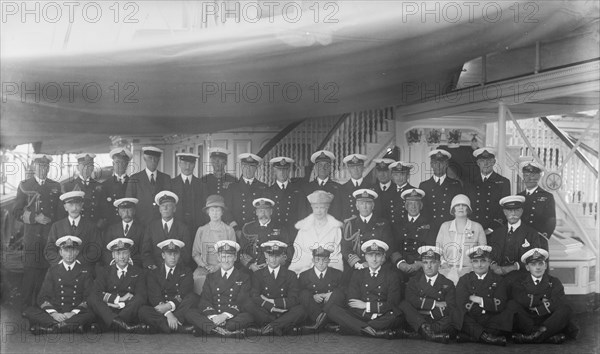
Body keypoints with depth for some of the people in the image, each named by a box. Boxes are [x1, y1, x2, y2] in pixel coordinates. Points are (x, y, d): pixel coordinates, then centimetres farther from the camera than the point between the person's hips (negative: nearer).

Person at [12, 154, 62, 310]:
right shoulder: (24, 185, 8)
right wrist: (35, 218, -9)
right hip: (31, 237, -2)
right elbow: (17, 212, 4)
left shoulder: (56, 187, 14)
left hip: (51, 238, 2)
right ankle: (25, 308, 5)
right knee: (29, 273, -5)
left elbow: (60, 212, 16)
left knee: (46, 273, -1)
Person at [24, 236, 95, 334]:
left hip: (77, 313, -2)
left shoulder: (85, 272, 9)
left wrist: (73, 313, -16)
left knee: (92, 314, -34)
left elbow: (88, 298, 1)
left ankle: (53, 327, -36)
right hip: (56, 313, 2)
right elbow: (43, 297, 6)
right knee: (29, 312, -24)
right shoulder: (53, 271, 13)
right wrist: (53, 313, -14)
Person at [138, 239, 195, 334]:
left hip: (179, 309, 0)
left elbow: (182, 295, -4)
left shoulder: (186, 272, 12)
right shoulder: (153, 274, 10)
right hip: (159, 312, 0)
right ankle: (178, 328, -38)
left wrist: (169, 306, -24)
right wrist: (168, 314, -25)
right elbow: (155, 297, -6)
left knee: (191, 297, -26)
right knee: (143, 311, -28)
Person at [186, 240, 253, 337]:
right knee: (189, 313, -24)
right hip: (211, 317, 2)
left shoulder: (244, 277, 11)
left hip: (234, 317, -2)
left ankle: (212, 329, -39)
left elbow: (242, 302, -1)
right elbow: (204, 300, 6)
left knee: (249, 316, -33)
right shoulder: (211, 277, 19)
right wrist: (212, 316, -15)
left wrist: (225, 315, -18)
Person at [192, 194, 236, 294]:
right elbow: (195, 253, 13)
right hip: (204, 267, 1)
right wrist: (204, 265, -6)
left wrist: (217, 266, -9)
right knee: (198, 276, -31)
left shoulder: (229, 230, 7)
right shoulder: (201, 230, 12)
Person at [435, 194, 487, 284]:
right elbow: (438, 248, 15)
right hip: (448, 270, 1)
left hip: (469, 269, 0)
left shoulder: (477, 227, 9)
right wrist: (443, 263, -1)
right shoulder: (445, 226, 13)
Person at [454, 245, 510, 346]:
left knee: (507, 316, -27)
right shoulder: (464, 280, 6)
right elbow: (462, 306, -9)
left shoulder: (498, 280, 7)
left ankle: (470, 337, -26)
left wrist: (479, 300, -9)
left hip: (491, 321, 1)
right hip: (471, 322, -1)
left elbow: (500, 306, -7)